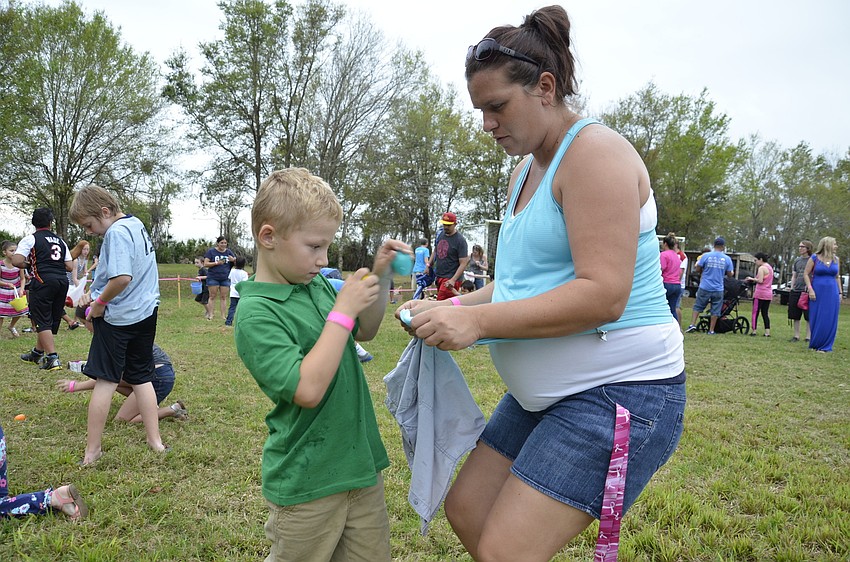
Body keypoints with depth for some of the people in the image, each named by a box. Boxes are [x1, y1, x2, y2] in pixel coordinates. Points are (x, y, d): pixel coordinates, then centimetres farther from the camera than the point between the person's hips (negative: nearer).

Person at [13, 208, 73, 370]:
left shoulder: (31, 239, 0)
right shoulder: (60, 241, 17)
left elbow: (16, 261, -12)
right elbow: (69, 267, 13)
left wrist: (28, 265, 7)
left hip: (43, 281, -6)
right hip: (62, 281, 6)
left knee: (42, 321, -2)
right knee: (52, 319, 15)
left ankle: (53, 358, -11)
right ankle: (37, 353, 32)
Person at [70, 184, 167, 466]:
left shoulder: (116, 232, -18)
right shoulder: (137, 224, 10)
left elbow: (122, 278, -30)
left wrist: (100, 302, -15)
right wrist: (95, 291, 11)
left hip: (117, 318, -8)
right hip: (145, 313, 8)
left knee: (105, 380, 2)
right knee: (141, 377, 14)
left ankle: (92, 450, 13)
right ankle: (154, 440, 18)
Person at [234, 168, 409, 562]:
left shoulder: (317, 284, 2)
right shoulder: (255, 313, -19)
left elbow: (364, 331, 18)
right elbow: (307, 390, -28)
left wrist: (380, 278, 3)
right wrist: (343, 310, -24)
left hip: (361, 464, 7)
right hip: (307, 484, -6)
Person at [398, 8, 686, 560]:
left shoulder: (595, 152, -16)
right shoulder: (525, 171, 13)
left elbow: (604, 295, -25)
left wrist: (478, 320, -25)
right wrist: (451, 307, 2)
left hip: (618, 394, -9)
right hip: (546, 392, 10)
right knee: (465, 509, 14)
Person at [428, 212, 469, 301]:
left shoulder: (460, 240, -12)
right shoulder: (440, 234, 8)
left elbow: (463, 264, -15)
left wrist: (453, 280, -25)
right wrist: (429, 265, 13)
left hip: (451, 278, -7)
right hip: (439, 276, 7)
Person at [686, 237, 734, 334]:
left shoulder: (706, 256, -5)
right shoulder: (727, 259, -1)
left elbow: (697, 269, -1)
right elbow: (729, 274, 3)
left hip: (705, 287, 0)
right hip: (718, 289, 1)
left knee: (698, 306, 10)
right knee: (715, 310, 8)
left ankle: (692, 324, 0)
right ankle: (711, 330, 10)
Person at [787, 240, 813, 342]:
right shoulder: (797, 261, 14)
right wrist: (791, 288, 10)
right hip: (796, 291, 5)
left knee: (809, 316, -1)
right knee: (795, 316, 8)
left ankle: (808, 337, 5)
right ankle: (796, 336, 15)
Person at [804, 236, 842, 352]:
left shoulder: (836, 259, 9)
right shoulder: (814, 258, -3)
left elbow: (837, 277, 15)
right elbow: (806, 274, -2)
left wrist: (840, 293, 10)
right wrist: (810, 289, -11)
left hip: (832, 293, 3)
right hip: (817, 293, -3)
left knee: (830, 320, 1)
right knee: (816, 319, 2)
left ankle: (825, 346, 10)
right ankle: (814, 344, 15)